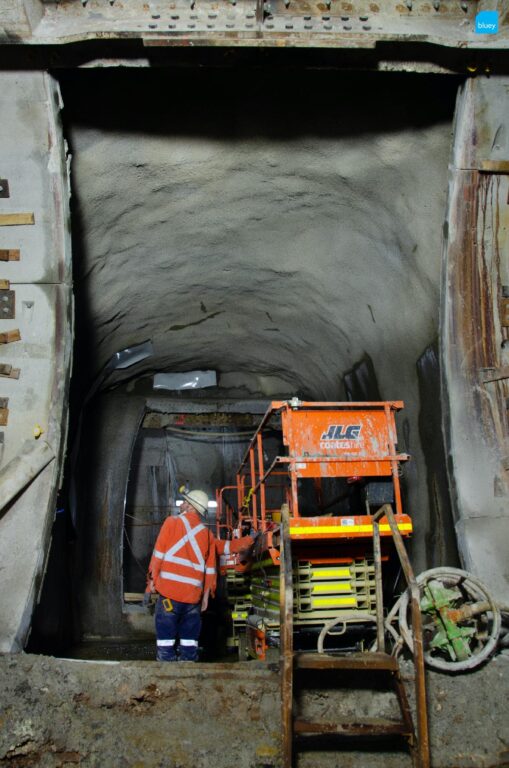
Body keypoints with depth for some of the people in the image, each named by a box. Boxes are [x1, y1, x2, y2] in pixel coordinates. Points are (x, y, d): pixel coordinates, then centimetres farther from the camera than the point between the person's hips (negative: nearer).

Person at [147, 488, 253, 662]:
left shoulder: (172, 522, 2)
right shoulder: (207, 534, 12)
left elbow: (159, 553, -3)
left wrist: (152, 579, 2)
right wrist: (206, 594, 16)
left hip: (169, 590, -4)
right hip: (194, 594, 4)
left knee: (166, 639, -1)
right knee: (189, 640, 9)